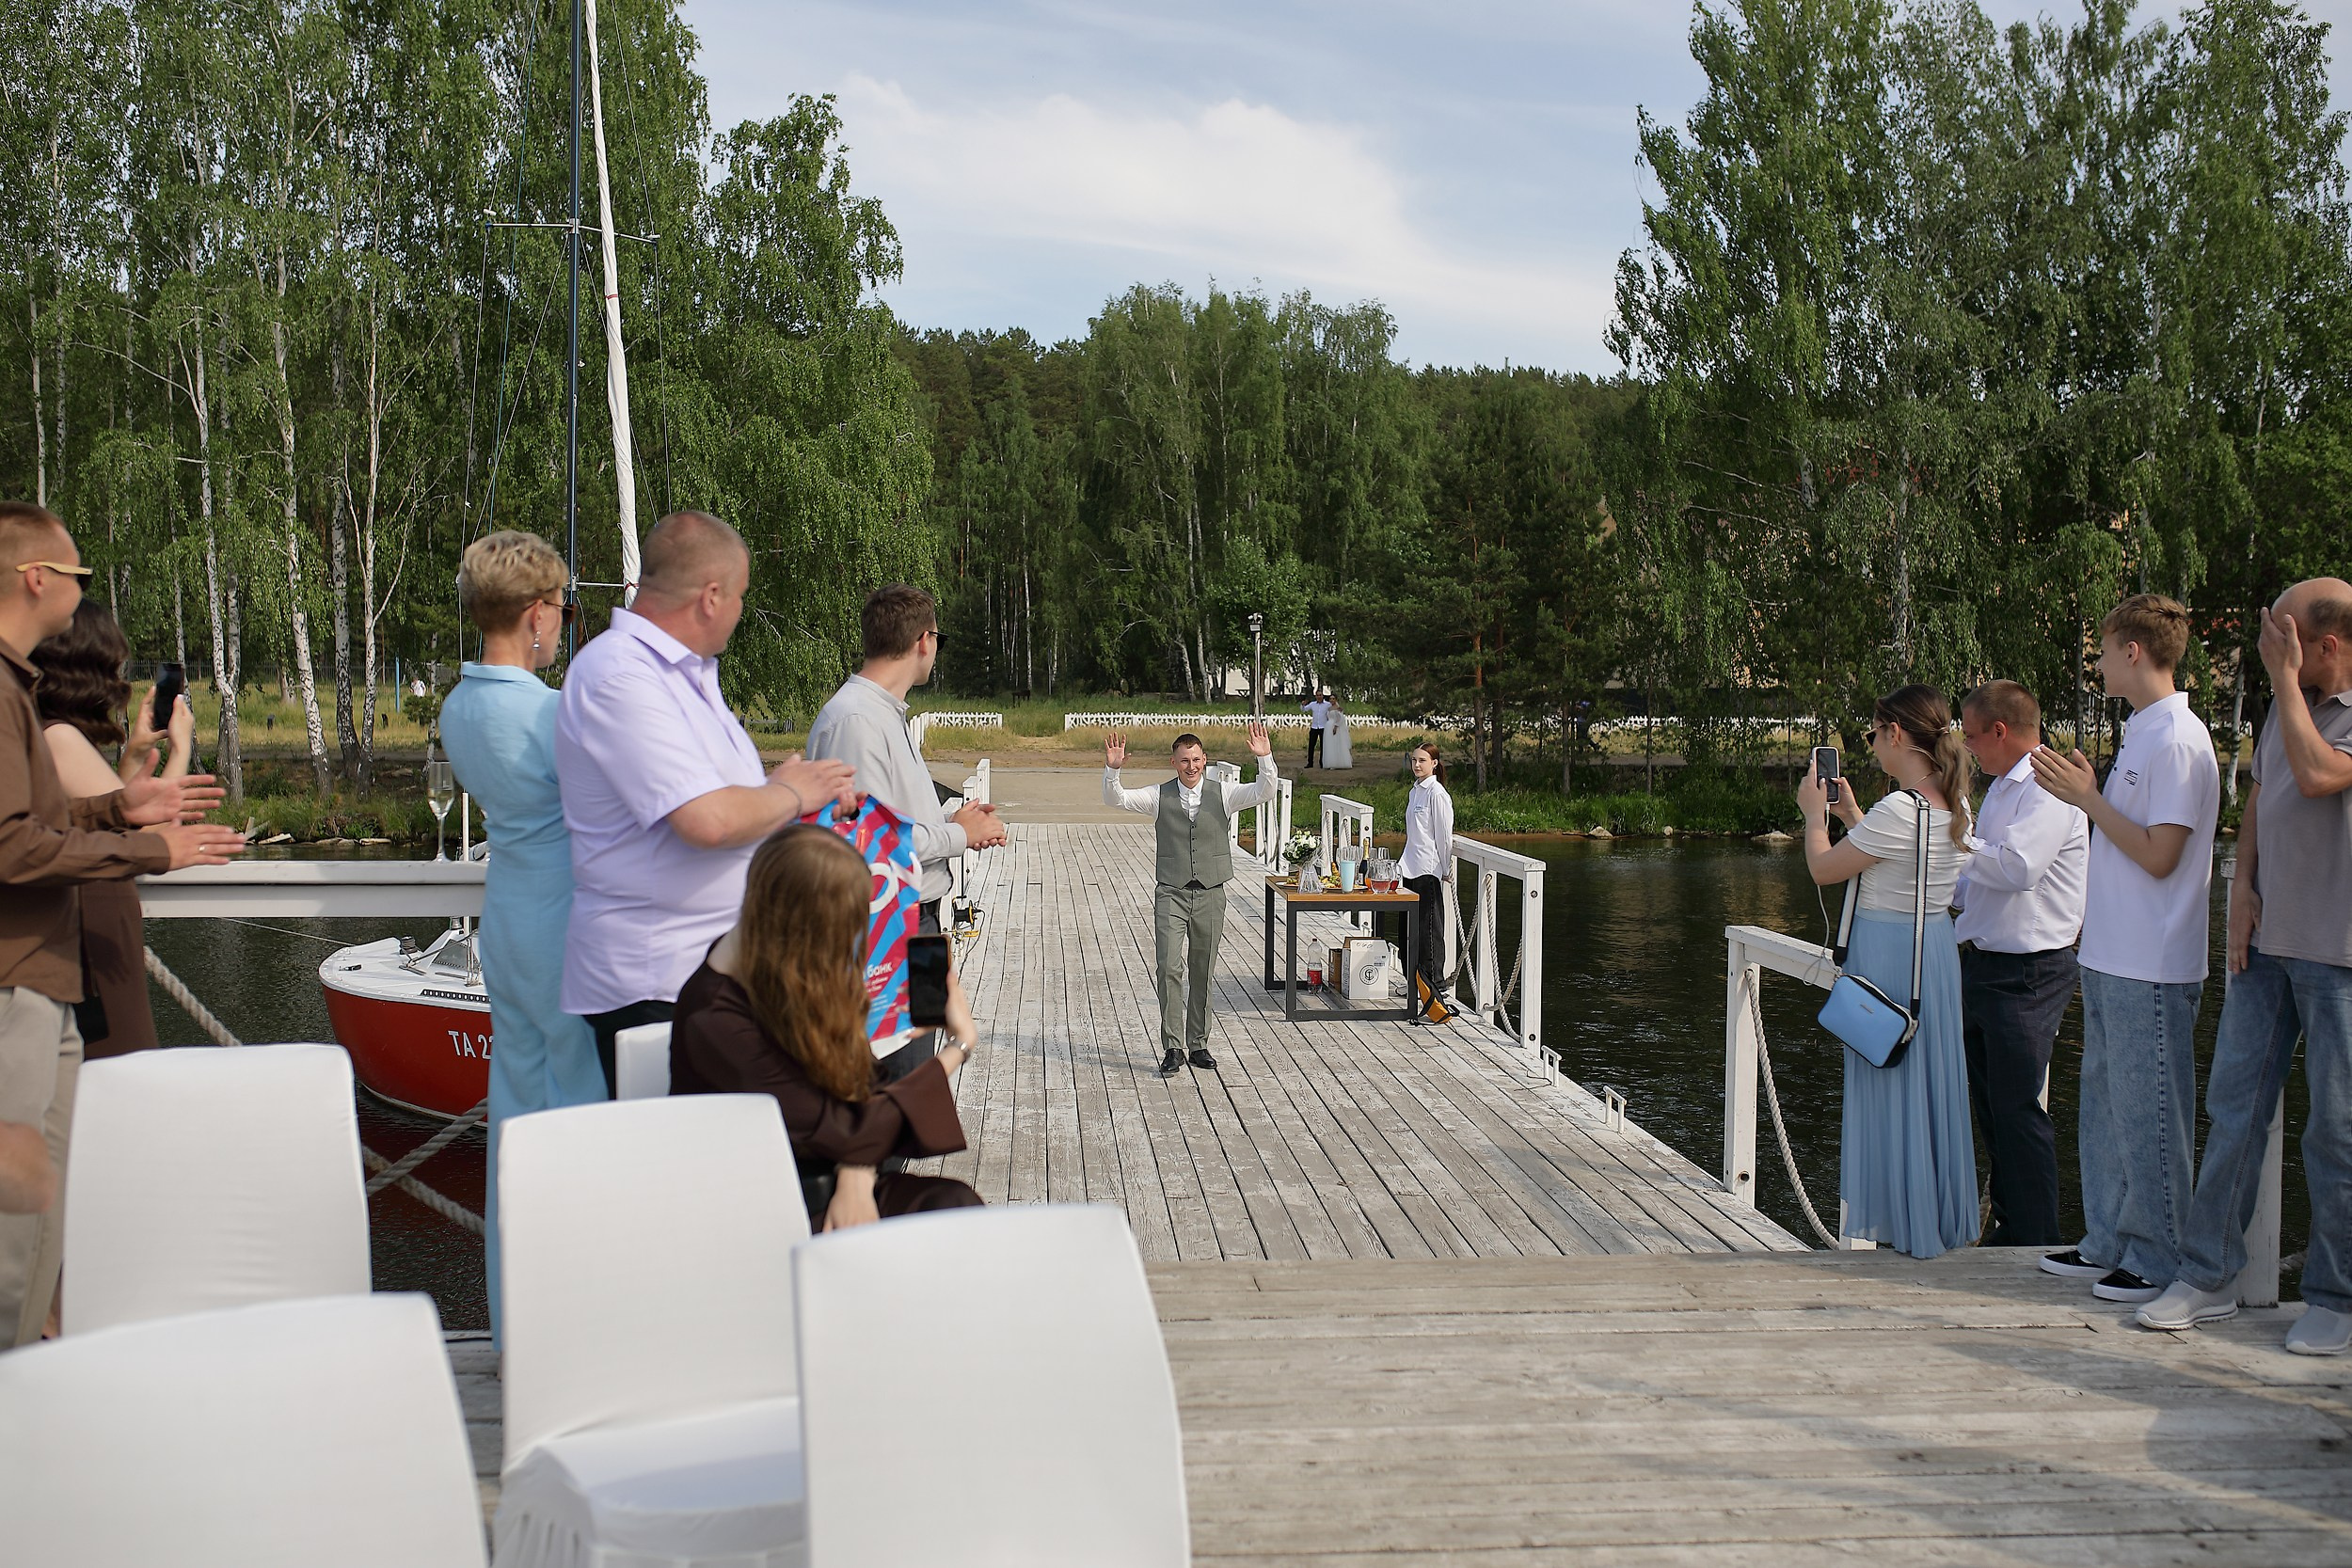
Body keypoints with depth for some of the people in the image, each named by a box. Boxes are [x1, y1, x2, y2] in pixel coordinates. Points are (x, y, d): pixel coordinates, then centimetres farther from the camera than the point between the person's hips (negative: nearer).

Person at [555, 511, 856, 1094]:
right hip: (654, 988, -10)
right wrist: (791, 793, -7)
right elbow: (708, 821, -26)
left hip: (719, 965, 10)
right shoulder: (617, 674, -18)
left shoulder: (688, 672, 16)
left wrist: (814, 786, 8)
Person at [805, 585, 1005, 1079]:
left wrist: (953, 822, 5)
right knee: (901, 1084, -10)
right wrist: (959, 835, -11)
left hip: (915, 918, 11)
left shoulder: (888, 714, 17)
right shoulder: (853, 719, -17)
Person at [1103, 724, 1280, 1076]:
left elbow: (1265, 791, -6)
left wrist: (1264, 758, -23)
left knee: (1202, 973, 8)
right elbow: (1115, 799, -4)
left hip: (1210, 894, 1)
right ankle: (1172, 1047, -7)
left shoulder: (1223, 795, 4)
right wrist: (1112, 769, -22)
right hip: (1171, 893, -1)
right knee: (1170, 968, -11)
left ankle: (1197, 1045, 19)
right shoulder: (1159, 797, 3)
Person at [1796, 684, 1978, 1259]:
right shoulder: (1955, 806, 4)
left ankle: (1902, 1225, 10)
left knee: (1888, 1087, 2)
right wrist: (1850, 812, 23)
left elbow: (1823, 868, -12)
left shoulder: (1900, 809, -21)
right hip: (1937, 947, 8)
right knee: (1932, 1083, 15)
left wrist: (1814, 812, 4)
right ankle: (1943, 1220, 24)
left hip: (1888, 955, -8)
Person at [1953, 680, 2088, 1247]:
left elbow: (2017, 866, -28)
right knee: (1990, 1106, 15)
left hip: (2026, 974, -10)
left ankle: (2037, 1243, 1)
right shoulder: (2002, 788, 17)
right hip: (1982, 964, 10)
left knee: (2017, 1110, -7)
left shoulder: (2049, 789, -14)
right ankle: (2008, 1229, 25)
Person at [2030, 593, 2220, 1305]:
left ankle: (2160, 1262, 9)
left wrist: (2088, 797, -16)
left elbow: (2159, 855, -20)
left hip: (2152, 969, -10)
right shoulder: (2144, 734, 13)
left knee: (2149, 1117, -1)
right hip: (2112, 956, 10)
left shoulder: (2176, 741, -16)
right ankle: (2109, 1244, 26)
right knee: (2106, 1105, 16)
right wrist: (2084, 789, 8)